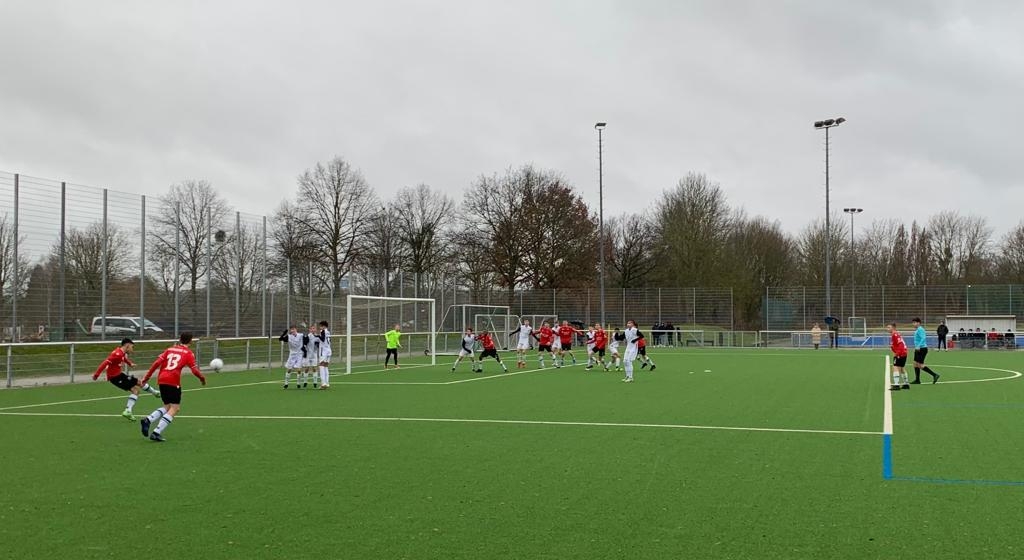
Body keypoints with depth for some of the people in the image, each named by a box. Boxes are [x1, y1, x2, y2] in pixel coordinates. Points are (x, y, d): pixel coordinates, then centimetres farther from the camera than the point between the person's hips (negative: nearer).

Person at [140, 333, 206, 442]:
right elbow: (195, 370, -1)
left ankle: (148, 420, -4)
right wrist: (202, 378, 17)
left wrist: (146, 377, 11)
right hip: (173, 381, -6)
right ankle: (157, 433, -12)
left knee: (167, 406, 19)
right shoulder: (188, 353, 6)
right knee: (174, 408, 0)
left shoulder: (169, 349, 19)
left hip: (161, 380, 6)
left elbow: (156, 363, 9)